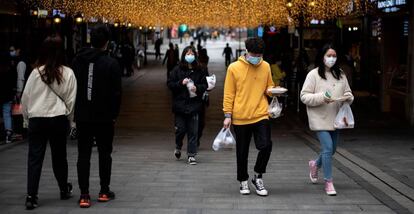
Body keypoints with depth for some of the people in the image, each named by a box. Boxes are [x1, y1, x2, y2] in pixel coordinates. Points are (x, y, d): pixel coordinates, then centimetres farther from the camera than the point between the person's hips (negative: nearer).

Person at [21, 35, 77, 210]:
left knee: (34, 158, 2)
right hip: (58, 119, 1)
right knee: (59, 156, 16)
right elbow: (71, 100, 0)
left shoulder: (36, 72, -5)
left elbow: (26, 98, 0)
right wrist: (69, 119, 15)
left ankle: (31, 196, -5)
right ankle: (64, 190, 30)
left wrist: (26, 119, 13)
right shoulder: (68, 73, -5)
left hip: (37, 119, 0)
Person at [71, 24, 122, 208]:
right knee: (104, 153, 11)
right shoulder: (111, 63, -10)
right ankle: (104, 191, 16)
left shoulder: (77, 61, 2)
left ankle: (84, 194, -1)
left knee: (83, 154, 4)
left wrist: (75, 111, 13)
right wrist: (114, 114, 2)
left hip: (82, 116, 3)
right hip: (104, 117, -3)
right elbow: (116, 92, -10)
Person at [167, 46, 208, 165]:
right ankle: (178, 147, 32)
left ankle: (191, 155, 7)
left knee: (193, 131, 0)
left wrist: (197, 88, -10)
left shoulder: (199, 71, 5)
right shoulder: (177, 70, 1)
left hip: (194, 105, 1)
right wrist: (181, 83, -14)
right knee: (180, 129, 2)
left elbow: (205, 85, 9)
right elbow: (170, 84, 1)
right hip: (180, 105, -1)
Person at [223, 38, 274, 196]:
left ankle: (258, 177, 8)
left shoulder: (266, 67, 6)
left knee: (266, 146, -14)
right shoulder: (234, 68, -2)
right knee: (242, 152, 7)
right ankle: (243, 181, 25)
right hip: (240, 118, -1)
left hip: (260, 115, 1)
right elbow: (228, 94, 1)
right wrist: (227, 115, -3)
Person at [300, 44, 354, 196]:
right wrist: (321, 98, -22)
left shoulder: (340, 75, 9)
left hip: (335, 119, 6)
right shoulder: (314, 75, -5)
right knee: (328, 147, -13)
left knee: (331, 149, 15)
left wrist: (348, 97, -9)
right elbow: (304, 96, -7)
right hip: (320, 119, -6)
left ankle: (315, 164, 45)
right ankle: (328, 182, -3)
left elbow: (348, 93, 15)